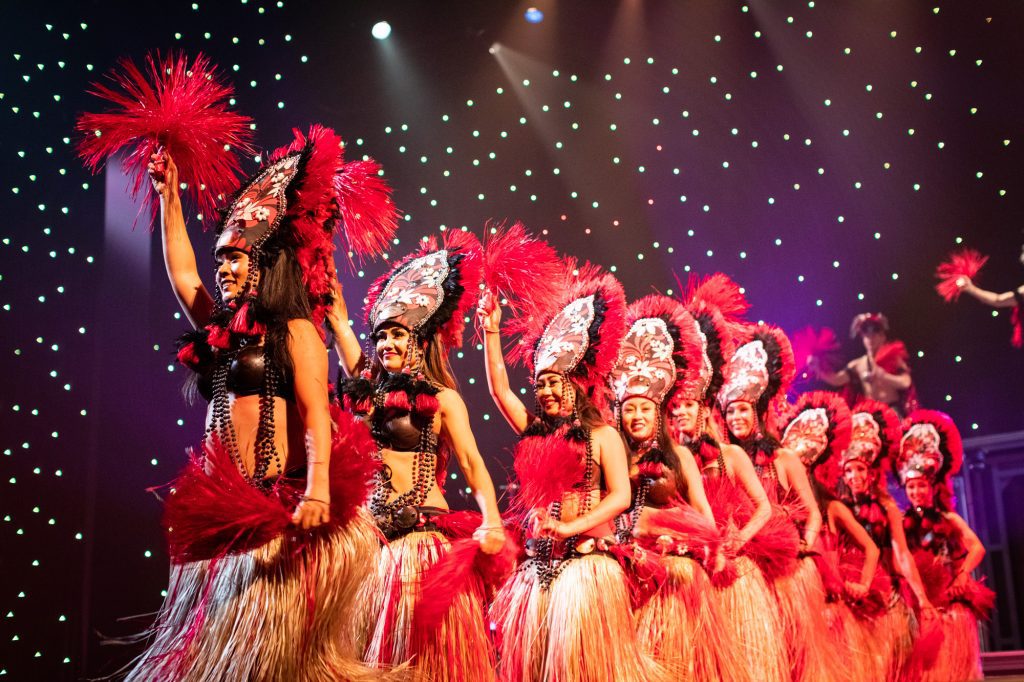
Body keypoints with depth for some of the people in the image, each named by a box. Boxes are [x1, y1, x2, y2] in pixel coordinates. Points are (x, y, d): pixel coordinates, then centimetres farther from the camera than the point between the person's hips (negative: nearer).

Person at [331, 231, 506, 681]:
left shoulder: (442, 399, 1)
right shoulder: (370, 393, 12)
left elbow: (472, 464, -6)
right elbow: (338, 316, 12)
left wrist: (491, 522, -19)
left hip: (426, 538, -4)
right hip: (372, 538, 4)